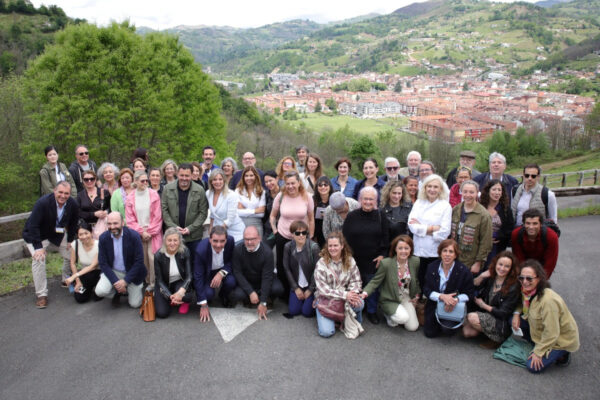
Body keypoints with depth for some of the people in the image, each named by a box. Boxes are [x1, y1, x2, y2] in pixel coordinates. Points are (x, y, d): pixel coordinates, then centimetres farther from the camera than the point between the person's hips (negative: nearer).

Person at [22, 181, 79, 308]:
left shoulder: (72, 204, -16)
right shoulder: (43, 202, -31)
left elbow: (73, 222, 2)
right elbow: (33, 226, -30)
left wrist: (70, 240, -1)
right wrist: (38, 247, -33)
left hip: (58, 235, 5)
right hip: (36, 236, -5)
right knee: (39, 259, -23)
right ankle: (42, 294, -14)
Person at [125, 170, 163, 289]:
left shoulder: (154, 195, -1)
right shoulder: (130, 199, 4)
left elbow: (157, 216, -3)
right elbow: (130, 219, 3)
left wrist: (150, 231, -7)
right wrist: (142, 232, -7)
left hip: (153, 233, -2)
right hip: (138, 233, 2)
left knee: (153, 257, -7)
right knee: (142, 258, 3)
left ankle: (154, 283, 2)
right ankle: (148, 281, 15)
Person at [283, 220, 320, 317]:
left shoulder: (314, 247, -19)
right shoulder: (288, 247, -9)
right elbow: (287, 268, -3)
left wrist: (310, 289, -10)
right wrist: (296, 288, -4)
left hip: (311, 285, -3)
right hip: (296, 284, 3)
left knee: (307, 312, -10)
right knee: (293, 311, -3)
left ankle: (310, 298, 21)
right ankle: (301, 297, 26)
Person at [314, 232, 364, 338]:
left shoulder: (350, 261, -1)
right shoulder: (321, 264, -12)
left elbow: (356, 281, 2)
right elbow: (322, 289, -17)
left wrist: (353, 293, -22)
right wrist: (344, 295, -26)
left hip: (346, 298, 3)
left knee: (359, 304, -30)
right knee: (326, 332, -20)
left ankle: (357, 323, 6)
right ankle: (323, 318, 16)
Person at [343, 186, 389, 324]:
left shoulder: (380, 217, 3)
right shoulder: (352, 216, 1)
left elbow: (385, 239, 4)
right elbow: (345, 237, 0)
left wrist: (382, 255, -5)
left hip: (373, 261, 0)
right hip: (355, 260, 0)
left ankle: (372, 311, 25)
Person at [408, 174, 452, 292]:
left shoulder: (445, 206, 0)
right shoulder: (418, 203, 8)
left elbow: (444, 232, -10)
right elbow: (411, 225, -3)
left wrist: (421, 228, -6)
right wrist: (432, 228, -10)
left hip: (436, 254, -2)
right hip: (418, 251, 2)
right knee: (419, 282, 6)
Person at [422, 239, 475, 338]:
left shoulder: (463, 270, -12)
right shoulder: (432, 267, -5)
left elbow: (470, 293, -7)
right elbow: (426, 290, -6)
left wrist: (456, 299, -27)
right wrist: (442, 296, -24)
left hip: (455, 307, -2)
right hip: (434, 305, 2)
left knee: (448, 330, -25)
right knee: (429, 333, -4)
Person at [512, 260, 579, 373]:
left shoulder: (548, 300, -35)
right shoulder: (529, 292, -10)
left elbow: (551, 334, -28)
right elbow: (524, 304, 15)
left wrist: (538, 352, -19)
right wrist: (516, 313, -8)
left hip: (562, 339, -8)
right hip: (542, 332, 8)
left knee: (533, 367, -13)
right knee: (514, 319, -10)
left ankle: (561, 353, 7)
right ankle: (536, 345, 6)